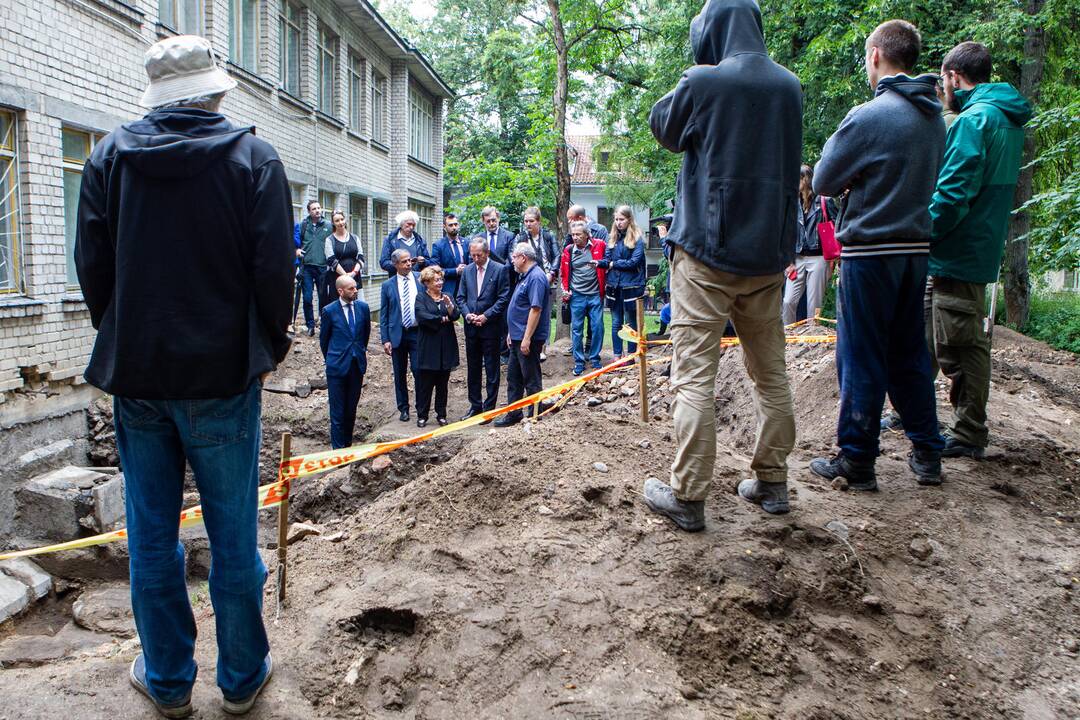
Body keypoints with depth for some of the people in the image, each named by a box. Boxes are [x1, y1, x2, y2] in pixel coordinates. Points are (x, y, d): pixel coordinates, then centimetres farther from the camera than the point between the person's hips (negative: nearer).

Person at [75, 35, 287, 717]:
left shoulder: (109, 155, 3)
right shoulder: (254, 158, -6)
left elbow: (92, 265, 4)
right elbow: (274, 269, -9)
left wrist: (126, 343, 16)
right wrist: (271, 346, 6)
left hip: (136, 376, 3)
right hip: (223, 377, -2)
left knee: (151, 536, 14)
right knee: (234, 537, 9)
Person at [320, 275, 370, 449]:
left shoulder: (363, 307, 2)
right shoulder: (329, 311, -7)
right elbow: (323, 338, 6)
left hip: (357, 364, 3)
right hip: (337, 366, -3)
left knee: (351, 409, 10)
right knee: (338, 410, 1)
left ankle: (348, 444, 21)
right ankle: (338, 448, 8)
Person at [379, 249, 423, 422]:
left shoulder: (421, 279, 2)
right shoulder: (388, 285, 3)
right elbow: (383, 315, 4)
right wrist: (385, 339, -3)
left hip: (418, 332, -1)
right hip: (397, 334, 1)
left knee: (418, 371, -5)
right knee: (400, 374, 9)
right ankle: (403, 408, 23)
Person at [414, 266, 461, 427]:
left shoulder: (447, 297, 12)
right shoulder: (421, 298, 0)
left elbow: (455, 316, -1)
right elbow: (421, 316, -16)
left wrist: (449, 305, -20)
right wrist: (442, 319, -7)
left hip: (446, 347, 4)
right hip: (428, 347, -4)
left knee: (443, 383, 10)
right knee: (425, 383, 0)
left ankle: (441, 414, 19)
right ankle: (422, 415, 10)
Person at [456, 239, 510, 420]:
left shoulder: (500, 270, -6)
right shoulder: (467, 271, 9)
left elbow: (504, 298, -9)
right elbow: (461, 297, 10)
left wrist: (486, 316, -15)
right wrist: (467, 314, -7)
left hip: (491, 327, -5)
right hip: (471, 327, 5)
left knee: (492, 370, 3)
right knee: (473, 369, 12)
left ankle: (489, 407, 12)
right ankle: (475, 406, 23)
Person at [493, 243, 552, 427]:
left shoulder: (536, 278, -17)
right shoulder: (525, 277, 15)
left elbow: (536, 309, -23)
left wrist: (527, 338, -25)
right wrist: (511, 333, 20)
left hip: (528, 339, -10)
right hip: (518, 337, 10)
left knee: (531, 380, 1)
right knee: (513, 377, 15)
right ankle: (513, 414, 25)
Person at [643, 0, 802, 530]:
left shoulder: (704, 82, -8)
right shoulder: (789, 86, 9)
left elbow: (663, 127, 9)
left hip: (706, 249, -6)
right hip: (769, 251, 6)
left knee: (694, 374, -4)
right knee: (770, 371, 13)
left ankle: (687, 497, -2)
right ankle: (771, 482, 22)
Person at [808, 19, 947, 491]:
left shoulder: (869, 116, -14)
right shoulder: (934, 118, 10)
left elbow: (823, 182, -7)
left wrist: (833, 146, 9)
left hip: (870, 251, -7)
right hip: (916, 248, 7)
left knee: (861, 358, 0)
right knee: (910, 354, 15)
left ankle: (856, 462, 8)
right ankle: (927, 455, 22)